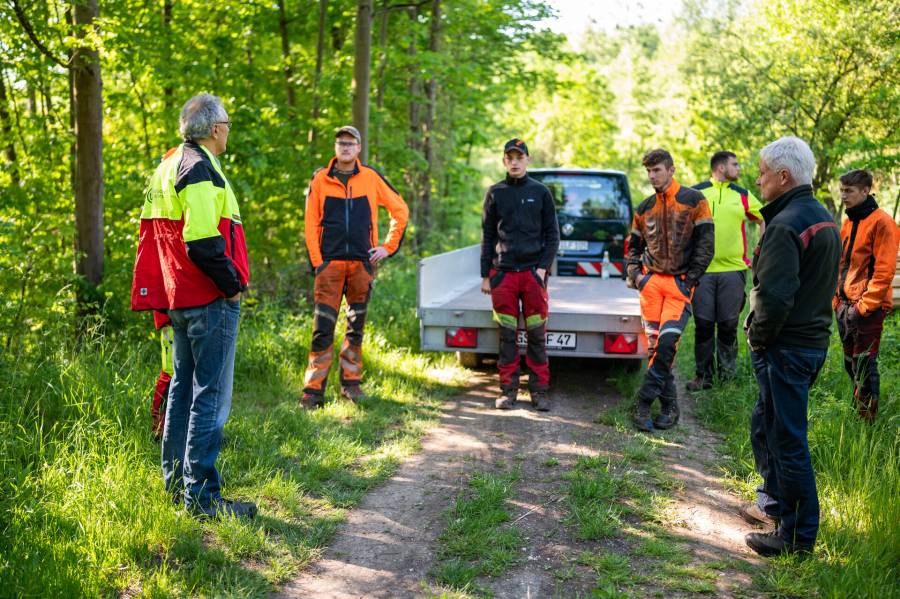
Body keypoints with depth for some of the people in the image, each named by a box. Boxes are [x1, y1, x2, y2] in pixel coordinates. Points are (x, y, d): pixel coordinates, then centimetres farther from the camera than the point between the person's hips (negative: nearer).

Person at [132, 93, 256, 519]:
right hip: (211, 300, -10)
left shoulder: (168, 166, 16)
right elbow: (203, 240, -25)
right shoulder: (200, 169, -16)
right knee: (211, 397, -7)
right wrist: (232, 284, -14)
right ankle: (201, 496, -4)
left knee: (183, 389, 18)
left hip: (178, 298, 10)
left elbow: (154, 233, 20)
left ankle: (176, 481, 27)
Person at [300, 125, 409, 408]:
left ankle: (351, 382, 19)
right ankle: (313, 389, -3)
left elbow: (400, 210, 10)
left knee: (356, 327, 9)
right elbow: (311, 224, 4)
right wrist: (317, 261, -4)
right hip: (330, 263, -1)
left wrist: (389, 247, 5)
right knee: (323, 327, -6)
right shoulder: (320, 179, 4)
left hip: (362, 263, 1)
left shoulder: (371, 178, 4)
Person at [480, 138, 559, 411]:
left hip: (533, 272, -1)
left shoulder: (540, 192, 7)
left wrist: (544, 267, -5)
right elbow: (487, 236, 11)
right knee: (507, 335, 3)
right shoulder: (495, 193, 9)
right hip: (503, 273, 1)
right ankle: (508, 390, 10)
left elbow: (552, 235, 7)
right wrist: (485, 275, 6)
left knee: (537, 336, 1)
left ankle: (540, 390, 8)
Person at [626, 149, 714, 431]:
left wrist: (690, 280, -8)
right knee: (655, 345, 0)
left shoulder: (694, 200, -1)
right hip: (651, 281, 4)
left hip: (680, 283, -4)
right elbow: (634, 245, 23)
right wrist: (632, 273, 6)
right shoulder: (644, 209, 12)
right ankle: (669, 407, 9)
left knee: (667, 342, -16)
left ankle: (644, 403, -8)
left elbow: (706, 244, -3)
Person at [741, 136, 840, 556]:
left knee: (787, 441, -2)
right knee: (765, 425, 23)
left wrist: (757, 336, -10)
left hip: (785, 348, -10)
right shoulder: (824, 219, 12)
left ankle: (797, 535, 6)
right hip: (814, 341, 10)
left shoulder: (785, 226, -20)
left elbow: (773, 296, -27)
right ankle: (773, 503, 36)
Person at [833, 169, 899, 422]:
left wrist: (863, 306, -17)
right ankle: (857, 410, 27)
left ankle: (867, 420, 6)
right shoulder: (848, 223, 13)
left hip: (868, 308, -8)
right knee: (851, 363, 15)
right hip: (846, 306, 8)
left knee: (864, 365, -3)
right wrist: (837, 299, 13)